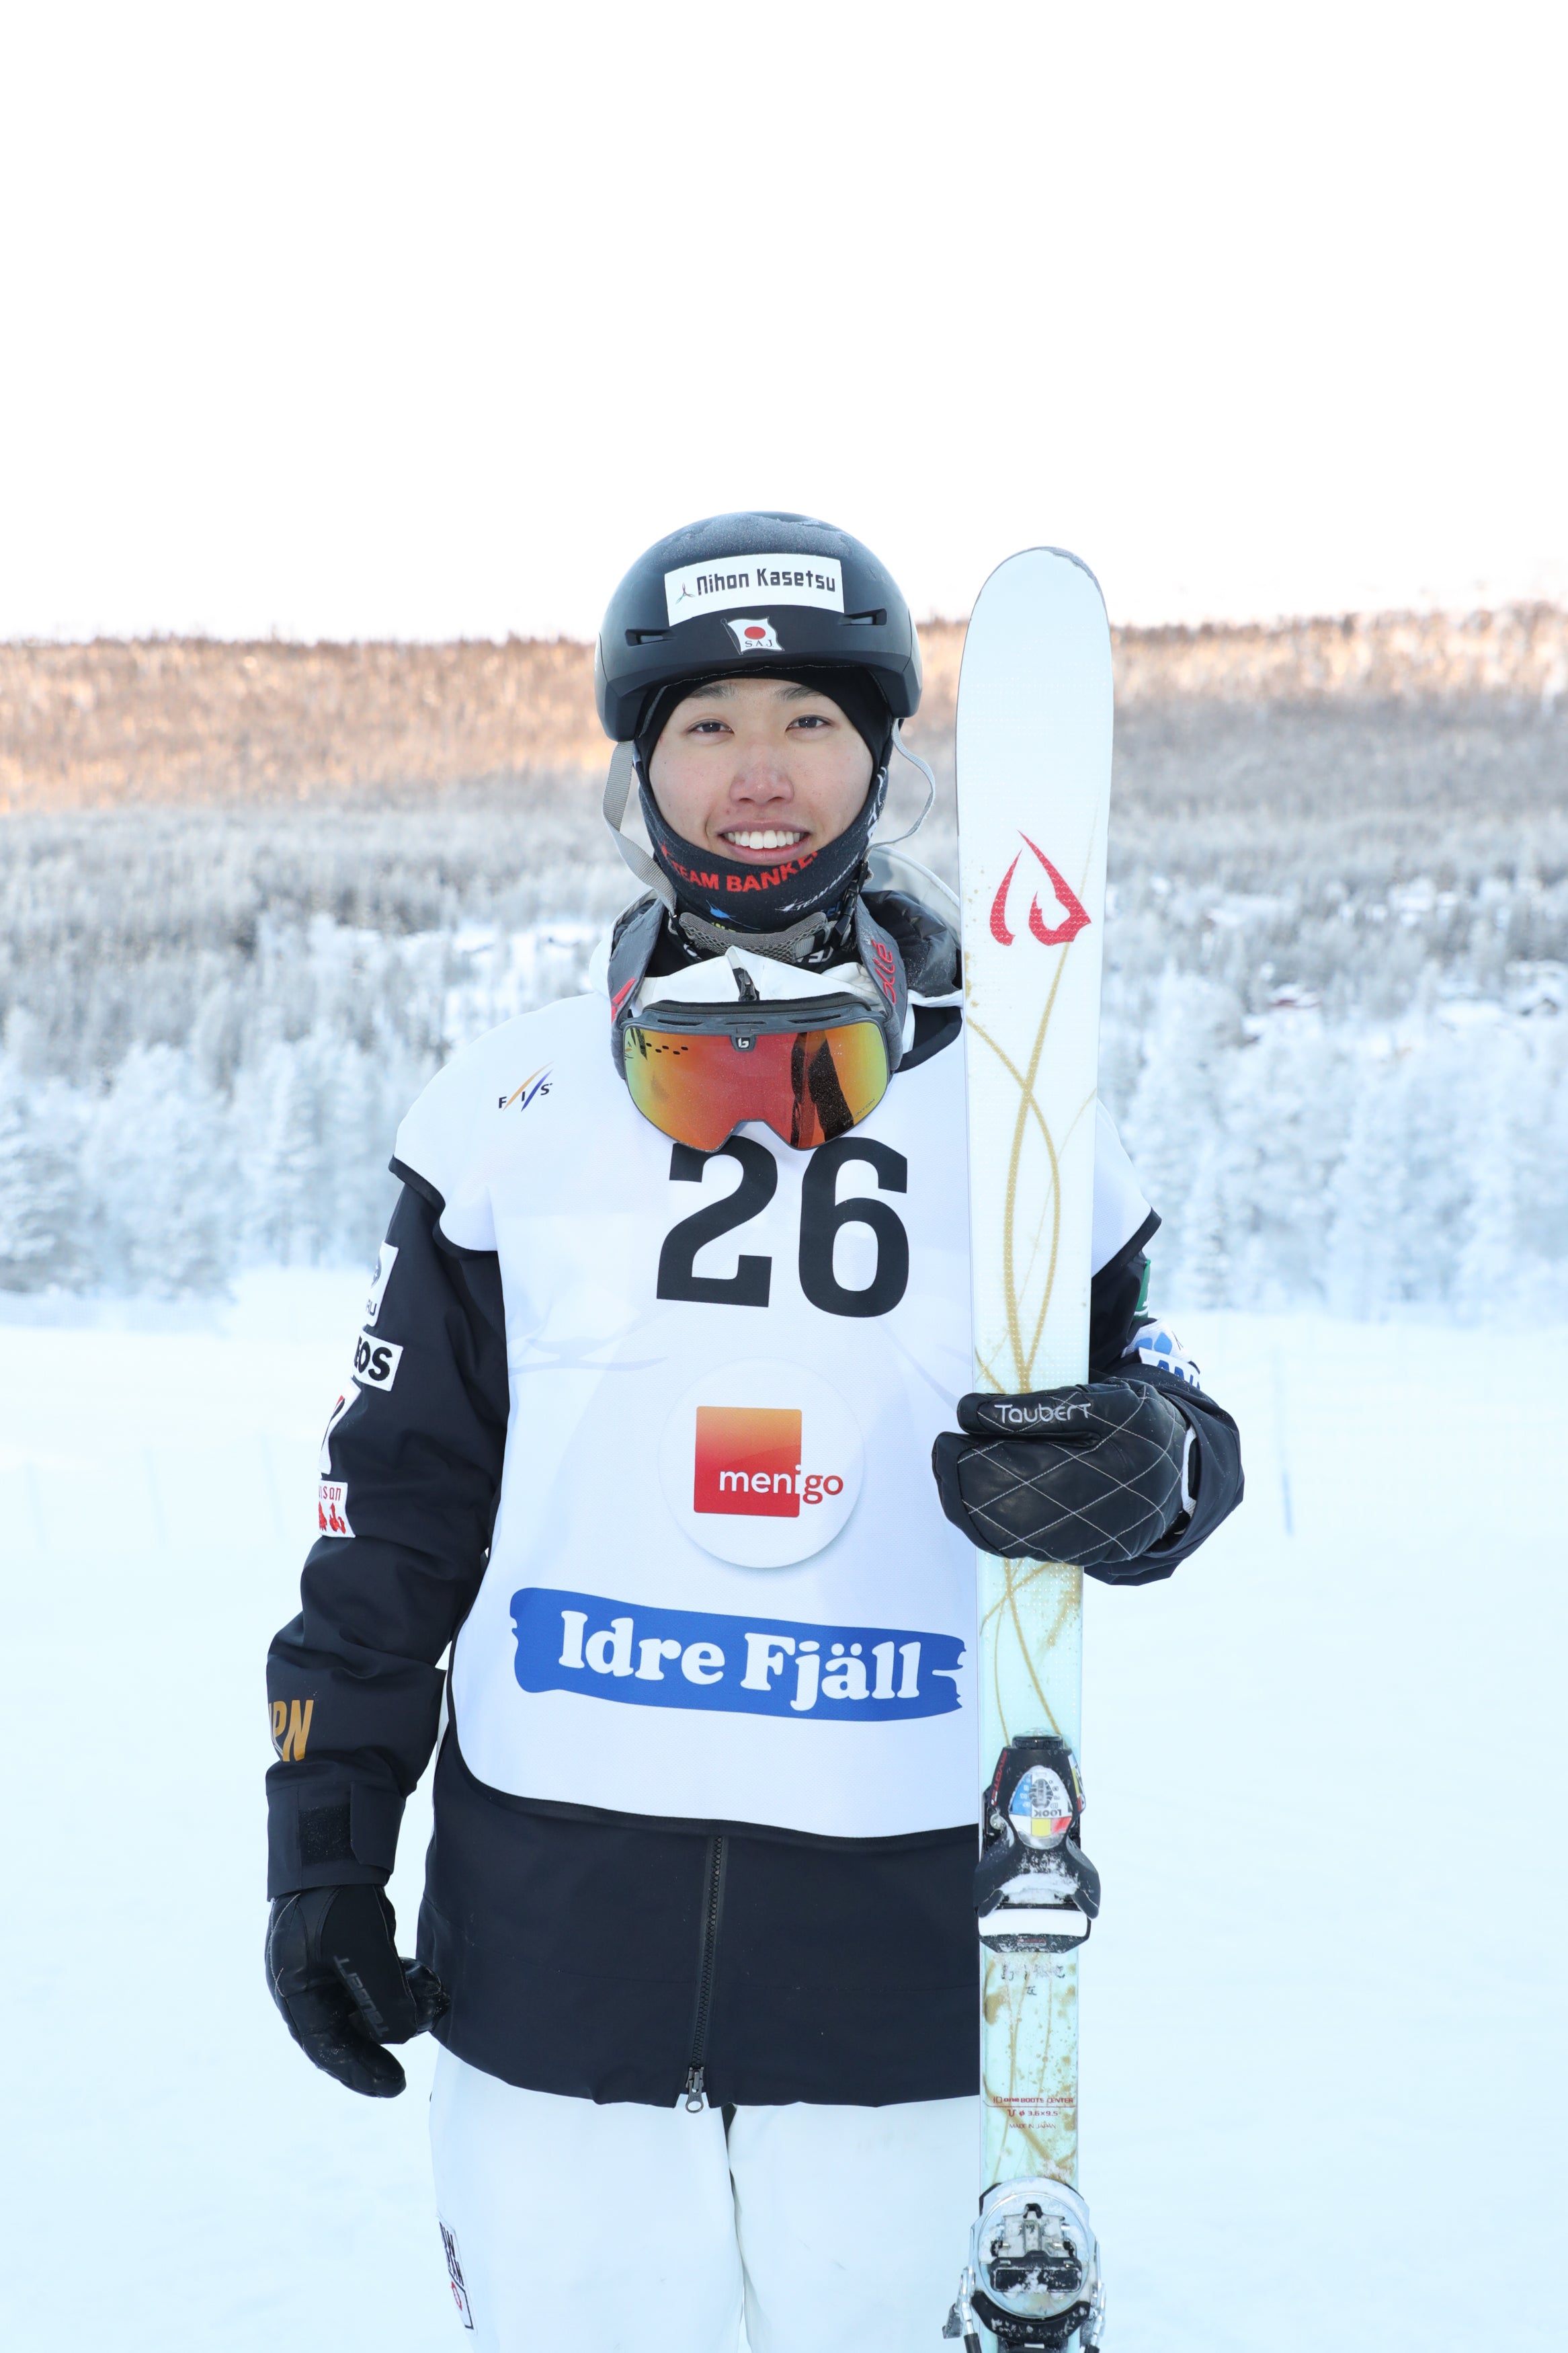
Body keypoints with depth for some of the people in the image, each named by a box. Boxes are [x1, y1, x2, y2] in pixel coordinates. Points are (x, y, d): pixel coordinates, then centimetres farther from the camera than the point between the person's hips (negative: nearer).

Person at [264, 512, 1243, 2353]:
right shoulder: (512, 1107, 2)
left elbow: (1163, 1414, 8)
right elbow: (398, 1485, 7)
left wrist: (1137, 1472, -16)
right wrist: (324, 1833, 6)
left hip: (899, 1935, 0)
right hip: (548, 1923, 0)